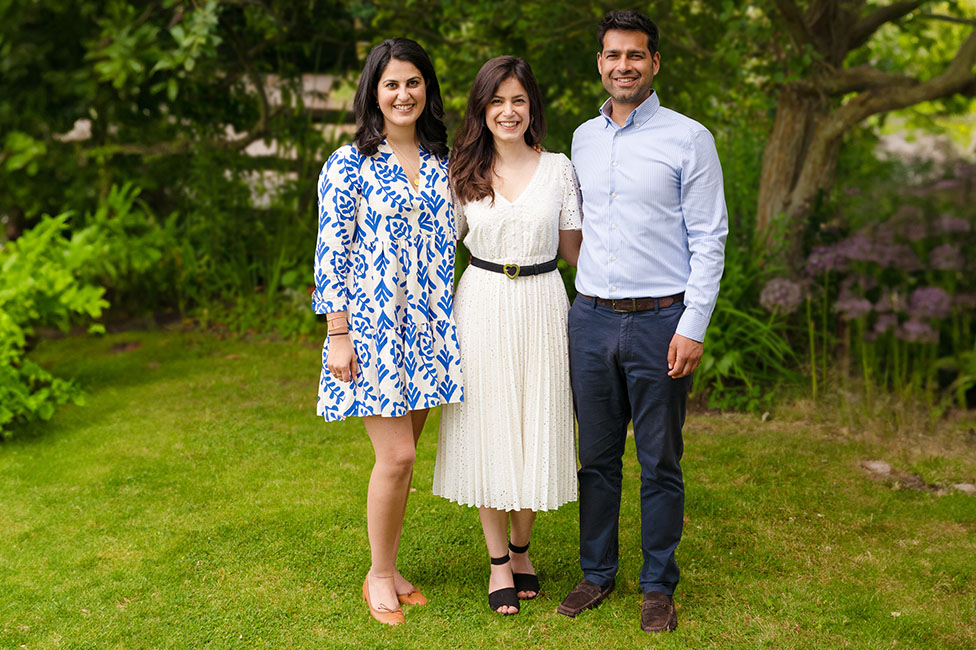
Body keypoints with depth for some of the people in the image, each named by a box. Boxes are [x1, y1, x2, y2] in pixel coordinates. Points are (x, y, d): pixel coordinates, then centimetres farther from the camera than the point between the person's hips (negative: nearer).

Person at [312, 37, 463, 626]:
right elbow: (331, 255, -7)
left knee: (403, 453, 10)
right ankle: (380, 574, 14)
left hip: (428, 328, 5)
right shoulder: (348, 165, -5)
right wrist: (338, 335, -11)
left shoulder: (441, 160, 11)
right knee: (397, 455, -7)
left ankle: (390, 569, 25)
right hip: (372, 325, -5)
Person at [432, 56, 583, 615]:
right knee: (489, 430, 4)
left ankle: (522, 549, 28)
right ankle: (499, 563, 20)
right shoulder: (463, 173, 3)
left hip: (542, 307, 0)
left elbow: (573, 248, 8)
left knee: (537, 430, 5)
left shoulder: (558, 169, 3)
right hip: (483, 308, 0)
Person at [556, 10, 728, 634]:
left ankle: (659, 586, 19)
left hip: (660, 322, -4)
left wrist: (693, 326, -12)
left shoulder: (689, 138, -4)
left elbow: (709, 238, -6)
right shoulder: (584, 139, 12)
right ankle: (597, 573, 25)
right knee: (597, 458, 11)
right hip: (592, 319, 4)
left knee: (660, 464, 5)